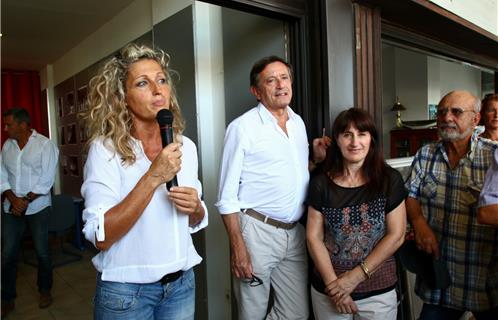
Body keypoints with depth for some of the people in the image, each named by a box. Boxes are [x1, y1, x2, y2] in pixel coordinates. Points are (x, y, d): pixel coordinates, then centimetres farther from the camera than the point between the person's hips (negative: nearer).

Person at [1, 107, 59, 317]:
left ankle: (45, 291, 26)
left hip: (37, 207, -4)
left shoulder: (45, 145, -8)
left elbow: (46, 180, -12)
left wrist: (26, 200, -15)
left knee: (42, 252, 6)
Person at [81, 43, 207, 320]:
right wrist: (152, 178, -27)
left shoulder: (186, 146, -1)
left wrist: (196, 208, -13)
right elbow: (101, 237, -20)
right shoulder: (105, 149, -14)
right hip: (126, 290, -3)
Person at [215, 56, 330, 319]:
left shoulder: (298, 123, 10)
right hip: (257, 230, -6)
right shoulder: (242, 127, -10)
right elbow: (227, 196, -11)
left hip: (294, 233, 6)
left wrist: (317, 158, 4)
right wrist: (237, 246, -15)